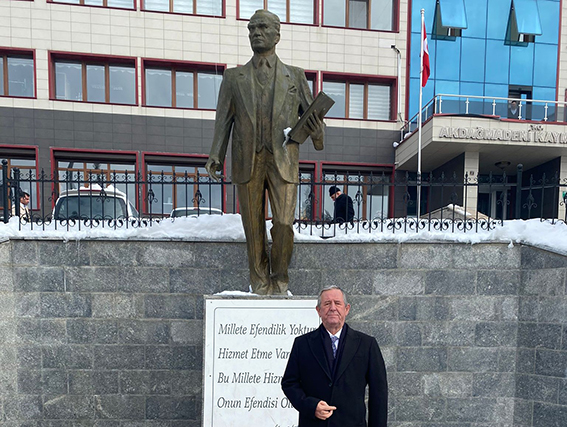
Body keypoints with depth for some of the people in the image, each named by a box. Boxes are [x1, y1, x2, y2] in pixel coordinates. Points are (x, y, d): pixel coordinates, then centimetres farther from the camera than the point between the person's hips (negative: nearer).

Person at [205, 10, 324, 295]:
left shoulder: (295, 76, 13)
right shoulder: (233, 77, 13)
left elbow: (311, 117, 12)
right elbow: (223, 121, 7)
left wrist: (317, 133, -12)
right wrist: (215, 157, -8)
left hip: (283, 162, 0)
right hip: (247, 161, 1)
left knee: (283, 224, -10)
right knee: (254, 227, 2)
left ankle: (279, 276, 16)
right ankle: (260, 282, 19)